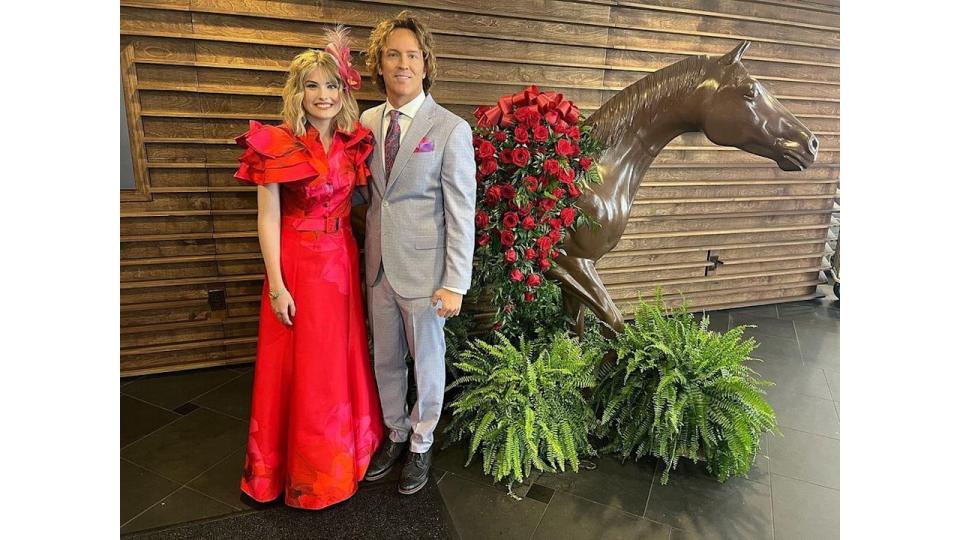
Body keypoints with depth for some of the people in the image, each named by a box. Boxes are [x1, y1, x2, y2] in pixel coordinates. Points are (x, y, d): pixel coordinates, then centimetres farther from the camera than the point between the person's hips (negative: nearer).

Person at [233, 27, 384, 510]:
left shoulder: (353, 144, 2)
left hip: (342, 261, 4)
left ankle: (342, 449, 40)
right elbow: (267, 218, -11)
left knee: (341, 358, 16)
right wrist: (276, 286, -12)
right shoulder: (277, 145, -12)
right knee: (300, 364, 9)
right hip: (297, 263, -4)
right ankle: (299, 463, 32)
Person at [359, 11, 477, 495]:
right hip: (378, 265, 5)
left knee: (427, 361, 12)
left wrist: (455, 284, -15)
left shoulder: (451, 129, -11)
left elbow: (462, 213, -12)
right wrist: (368, 251, 8)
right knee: (385, 360, 18)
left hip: (423, 268, -5)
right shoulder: (368, 122, 5)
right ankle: (396, 434, 41)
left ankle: (420, 444, 35)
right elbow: (369, 194, 12)